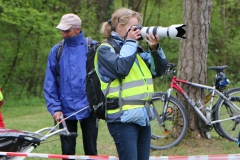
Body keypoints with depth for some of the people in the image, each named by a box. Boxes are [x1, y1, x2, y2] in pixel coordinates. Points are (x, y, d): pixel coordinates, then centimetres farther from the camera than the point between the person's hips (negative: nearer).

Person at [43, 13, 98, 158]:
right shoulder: (56, 51, 3)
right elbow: (50, 84, 3)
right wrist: (55, 108, -5)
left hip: (89, 108, -2)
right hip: (66, 110, 2)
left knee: (91, 151, 6)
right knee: (67, 151, 5)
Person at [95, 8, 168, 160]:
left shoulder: (136, 50, 16)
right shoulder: (105, 49, -3)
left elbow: (159, 69, 11)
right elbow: (121, 69, -22)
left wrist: (155, 48, -5)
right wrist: (130, 43, -10)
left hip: (143, 116, 7)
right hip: (123, 118, -7)